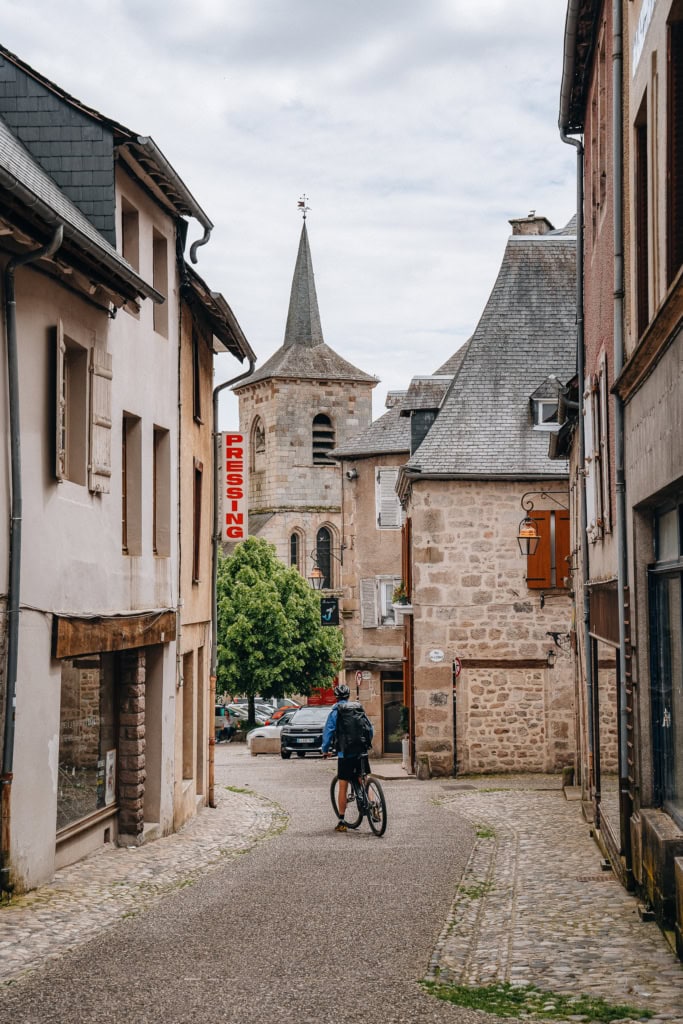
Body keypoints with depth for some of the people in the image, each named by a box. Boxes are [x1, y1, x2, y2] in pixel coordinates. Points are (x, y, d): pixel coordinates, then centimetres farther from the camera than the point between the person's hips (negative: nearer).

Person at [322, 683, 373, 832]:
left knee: (342, 787, 2)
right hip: (362, 753, 3)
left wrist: (325, 750, 8)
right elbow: (371, 729, 14)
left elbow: (328, 732, -5)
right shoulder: (359, 709, 10)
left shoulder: (335, 712, -2)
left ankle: (341, 822, 2)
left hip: (345, 754, -3)